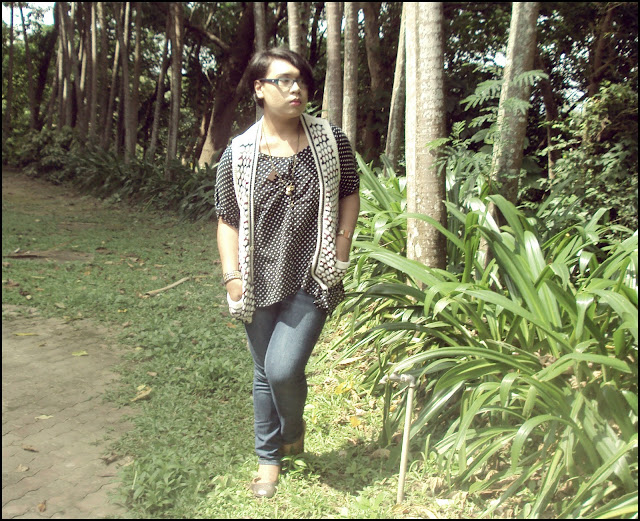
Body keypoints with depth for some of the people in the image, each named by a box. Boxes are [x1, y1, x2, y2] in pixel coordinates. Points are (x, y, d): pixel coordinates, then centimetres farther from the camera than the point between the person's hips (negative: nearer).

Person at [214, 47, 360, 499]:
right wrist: (232, 277, -6)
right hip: (261, 283, 2)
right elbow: (228, 220, 3)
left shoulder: (331, 140, -2)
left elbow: (349, 194, 8)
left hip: (312, 280, -1)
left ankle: (294, 429, 24)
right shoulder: (238, 154, -2)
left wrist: (341, 252, 0)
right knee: (265, 375, 14)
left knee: (285, 369, -12)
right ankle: (269, 457, 36)